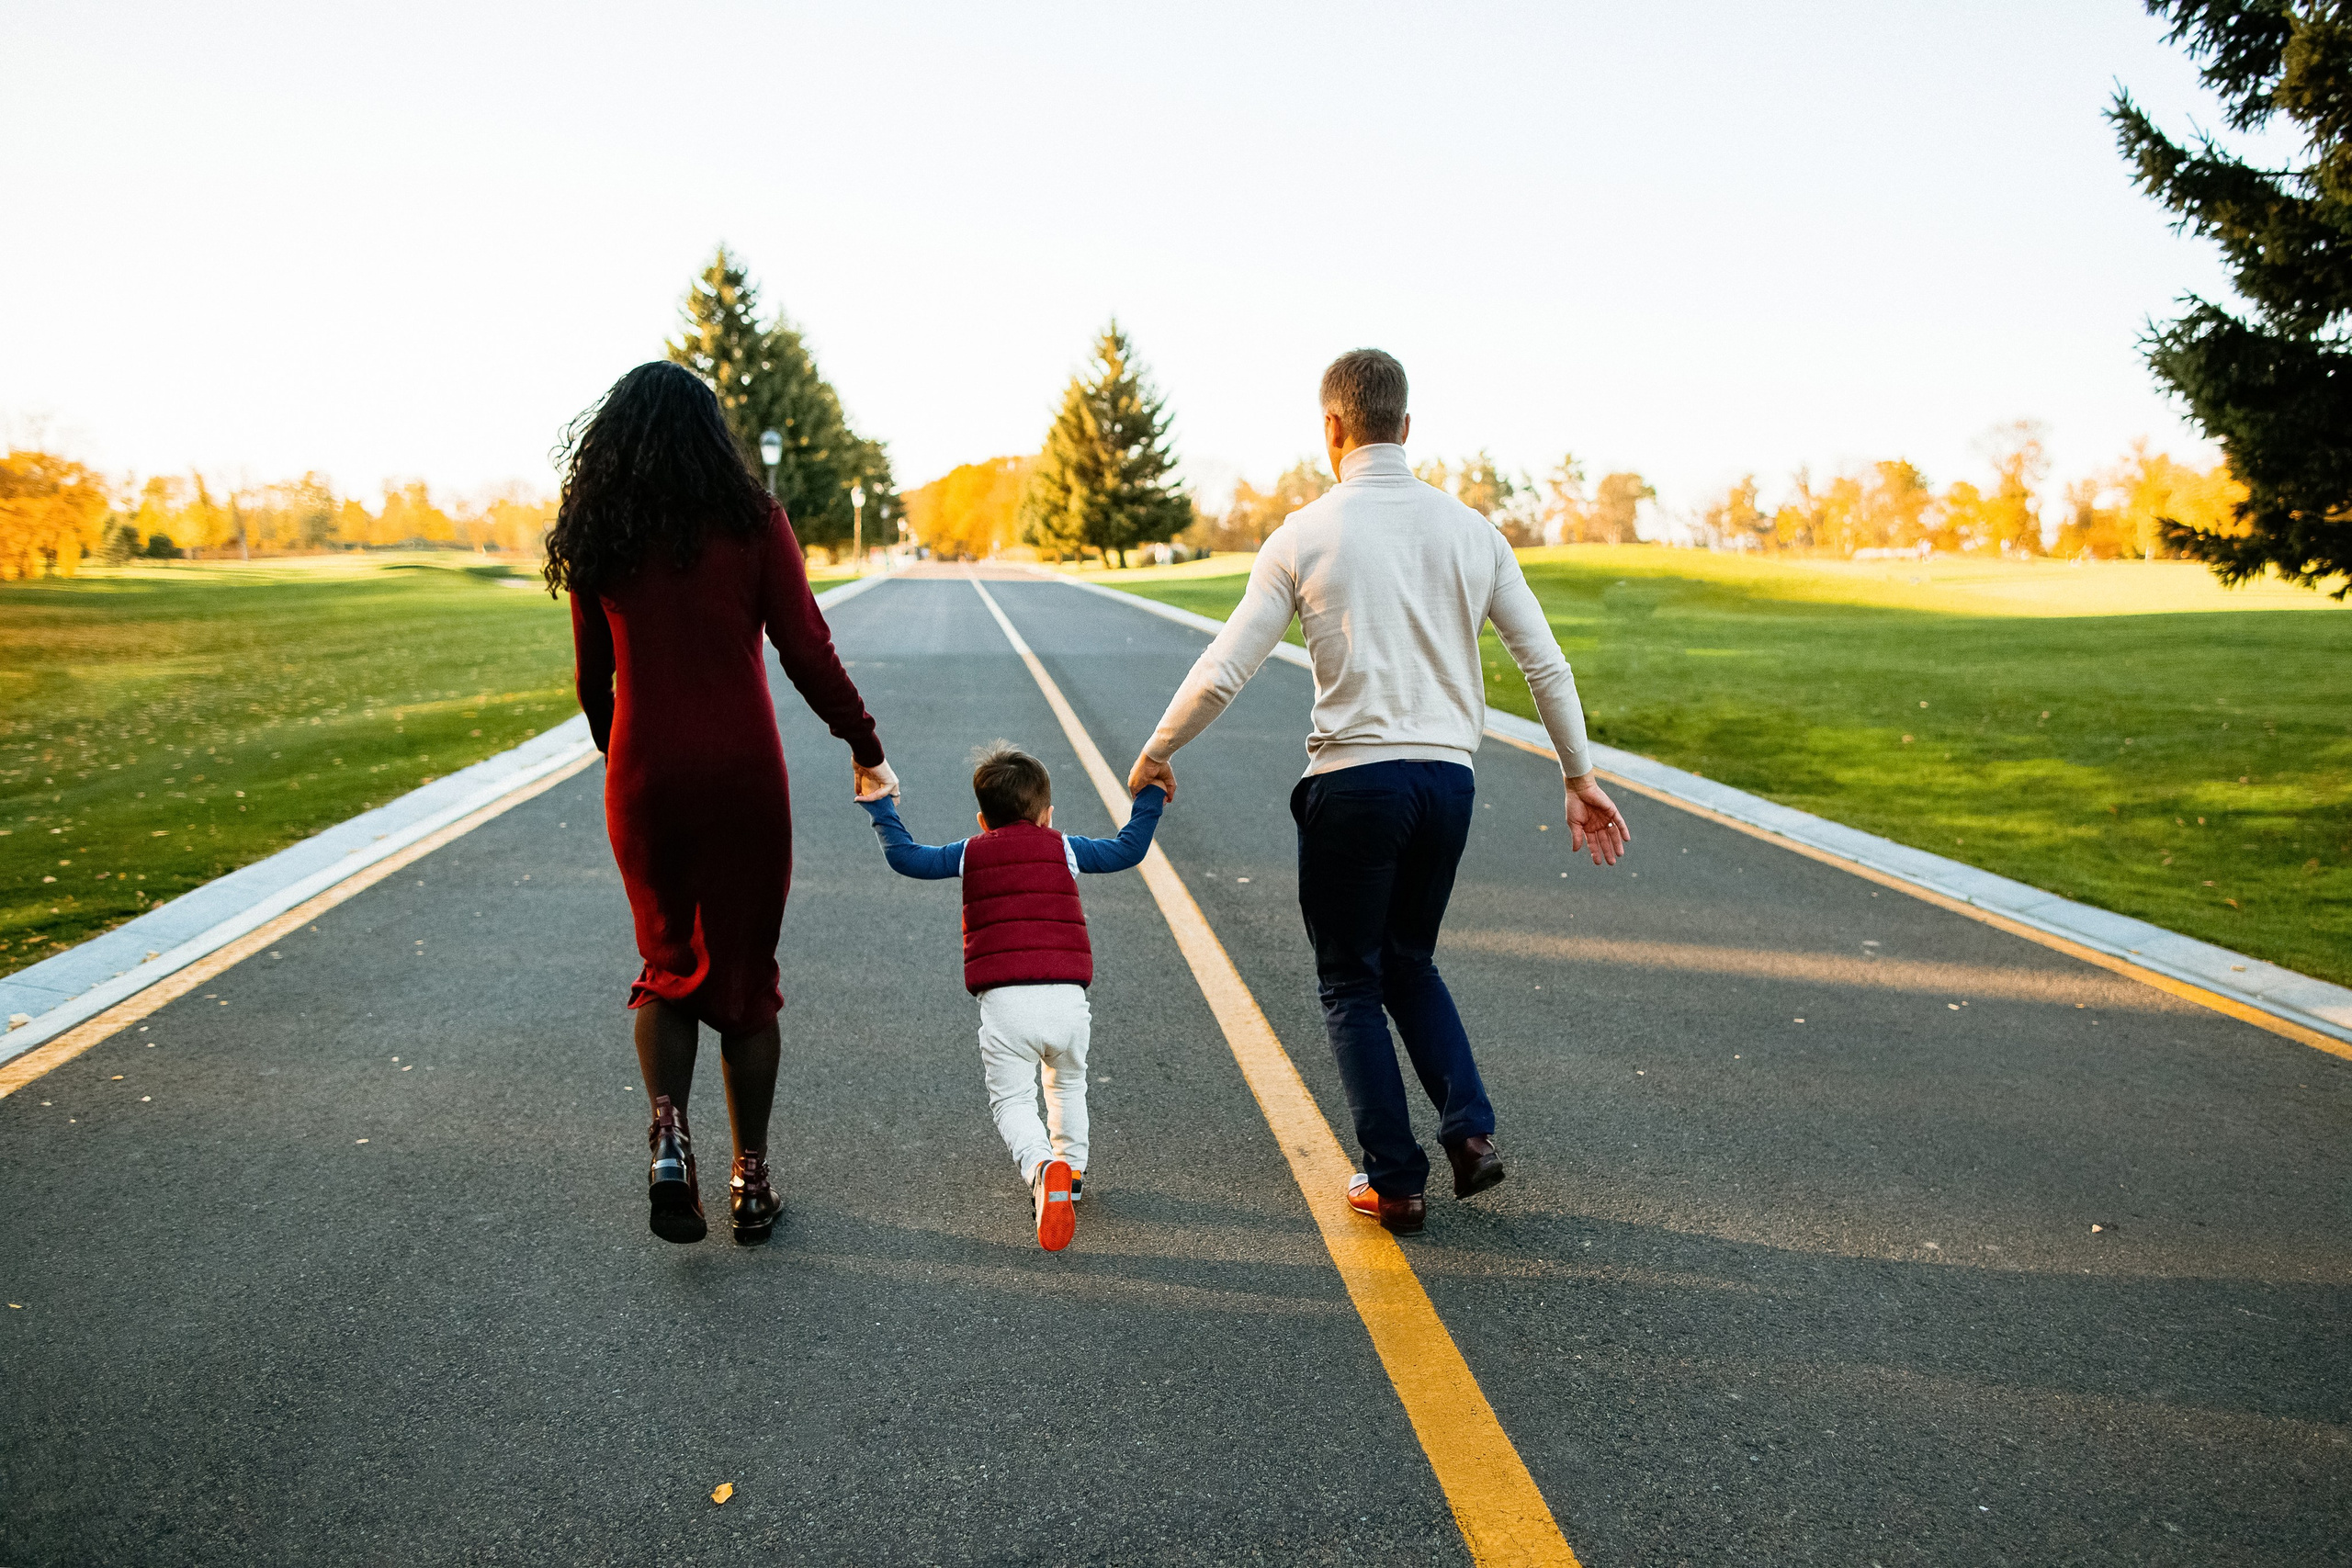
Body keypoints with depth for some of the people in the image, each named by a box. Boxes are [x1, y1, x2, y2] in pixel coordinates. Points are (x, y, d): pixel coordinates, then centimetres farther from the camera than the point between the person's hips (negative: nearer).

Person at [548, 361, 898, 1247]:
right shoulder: (752, 522, -4)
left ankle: (668, 1132, -6)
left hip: (644, 775, 2)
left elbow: (594, 676, 9)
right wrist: (866, 750, 3)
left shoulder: (596, 537, 3)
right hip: (743, 774, -2)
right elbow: (807, 653, -7)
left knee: (668, 964, 18)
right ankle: (750, 1181, 18)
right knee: (745, 974, 11)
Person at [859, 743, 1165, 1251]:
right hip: (1067, 999, 2)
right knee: (1067, 1083, 27)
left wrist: (879, 807, 27)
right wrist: (1149, 798, 32)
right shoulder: (1063, 849, 13)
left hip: (1002, 1002, -2)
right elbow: (1128, 849, 19)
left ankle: (1041, 1166, -26)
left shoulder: (971, 853, 12)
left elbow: (904, 856, 14)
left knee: (1011, 1100, 1)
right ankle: (1072, 1168, 35)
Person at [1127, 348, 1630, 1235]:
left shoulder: (1307, 533, -5)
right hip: (1448, 779, 4)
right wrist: (1580, 777, 16)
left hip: (1353, 781, -4)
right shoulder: (1468, 529, 5)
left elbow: (1222, 673, -6)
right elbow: (1546, 664, 6)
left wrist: (1155, 754, 9)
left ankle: (1395, 1181, 15)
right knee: (1409, 962, 24)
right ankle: (1470, 1129, 10)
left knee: (1350, 985, 13)